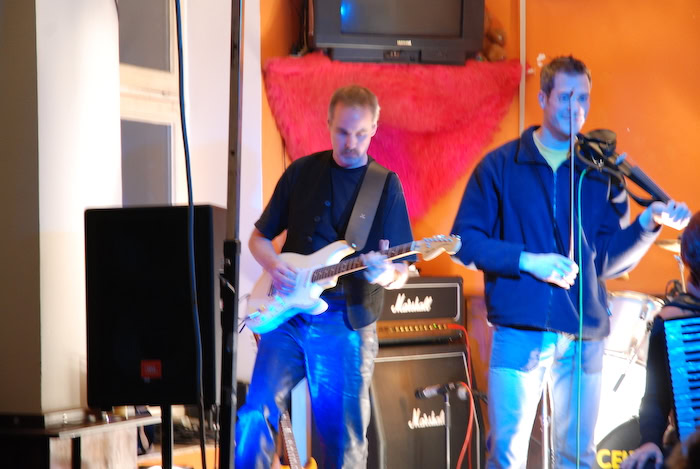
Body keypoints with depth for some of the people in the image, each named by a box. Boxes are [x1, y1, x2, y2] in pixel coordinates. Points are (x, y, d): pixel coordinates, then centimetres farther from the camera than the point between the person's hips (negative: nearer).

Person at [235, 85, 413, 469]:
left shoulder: (386, 186, 2)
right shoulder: (301, 172, 8)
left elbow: (401, 273, -1)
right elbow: (259, 237, 15)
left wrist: (387, 275, -25)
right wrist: (273, 265, -7)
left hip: (346, 324, -2)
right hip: (286, 315, 2)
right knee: (255, 415, -13)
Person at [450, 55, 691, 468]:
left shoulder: (601, 173, 10)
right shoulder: (501, 166, 3)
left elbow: (610, 261, 8)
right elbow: (466, 241, -1)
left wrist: (648, 224, -9)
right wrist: (527, 260, -13)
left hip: (584, 337, 3)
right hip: (519, 331, -2)